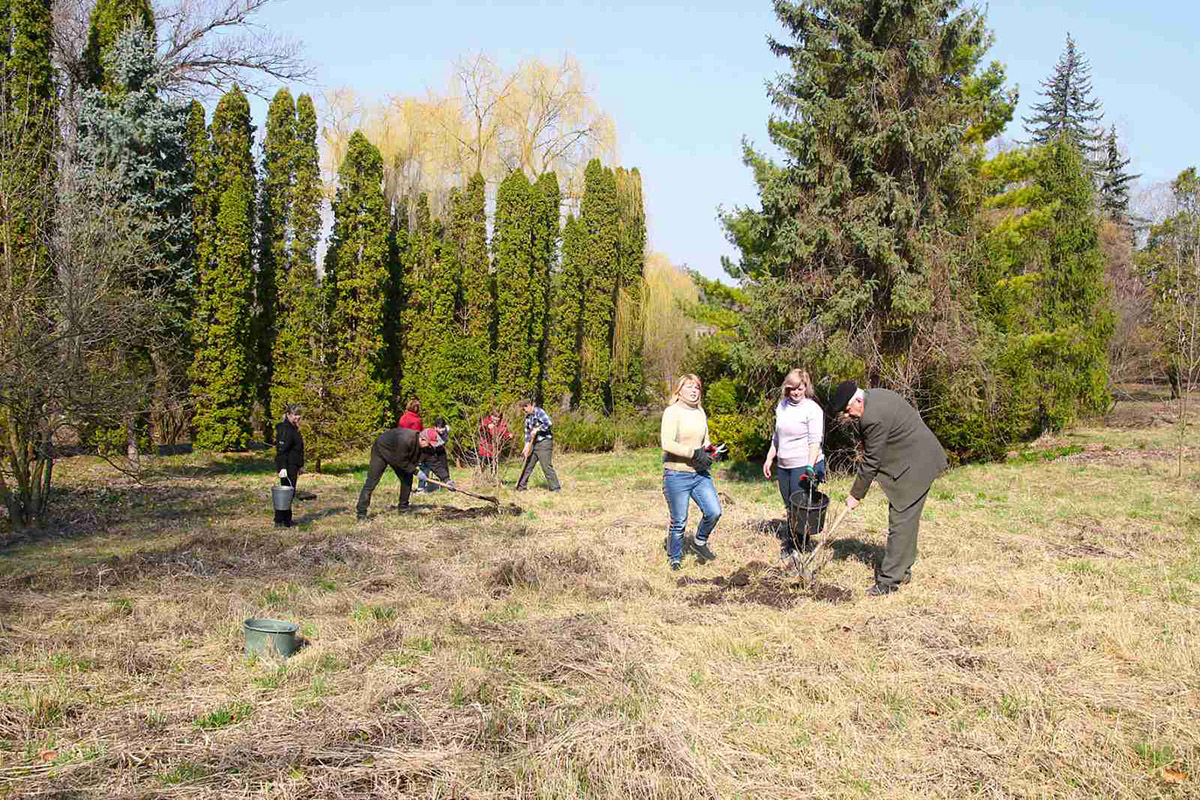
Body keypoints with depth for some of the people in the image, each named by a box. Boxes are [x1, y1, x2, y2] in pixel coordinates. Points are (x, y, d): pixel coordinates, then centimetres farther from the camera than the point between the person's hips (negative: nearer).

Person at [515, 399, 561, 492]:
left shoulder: (539, 412, -11)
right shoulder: (528, 417, 14)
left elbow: (548, 423, -25)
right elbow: (527, 432, 17)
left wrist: (536, 430, -16)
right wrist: (526, 447, 9)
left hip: (544, 443, -8)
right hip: (534, 444, 8)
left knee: (546, 466, -11)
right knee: (527, 465, 11)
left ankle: (555, 488, -5)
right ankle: (521, 487, 21)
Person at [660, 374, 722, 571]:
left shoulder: (700, 412, 12)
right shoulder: (672, 412, -11)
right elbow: (667, 444, -21)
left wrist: (708, 450, 0)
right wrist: (694, 453, -21)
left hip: (700, 474, 6)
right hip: (677, 475, -6)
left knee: (714, 511, -2)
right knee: (679, 522, 2)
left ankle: (699, 543, 25)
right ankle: (674, 559, 23)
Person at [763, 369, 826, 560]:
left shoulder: (813, 409, -9)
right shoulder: (782, 406, 10)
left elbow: (815, 441, -14)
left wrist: (810, 467, -23)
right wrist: (769, 459, 17)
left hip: (804, 465, -6)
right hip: (783, 466, 6)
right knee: (789, 506, 12)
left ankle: (794, 544, 9)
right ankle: (790, 540, 24)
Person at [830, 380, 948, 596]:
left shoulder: (874, 417, -26)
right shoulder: (873, 396, 5)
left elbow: (870, 462, -18)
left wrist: (856, 495, -8)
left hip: (916, 465, -11)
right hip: (913, 461, 11)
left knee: (901, 520, -8)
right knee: (905, 518, 17)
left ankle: (890, 580, -5)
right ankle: (902, 570, 27)